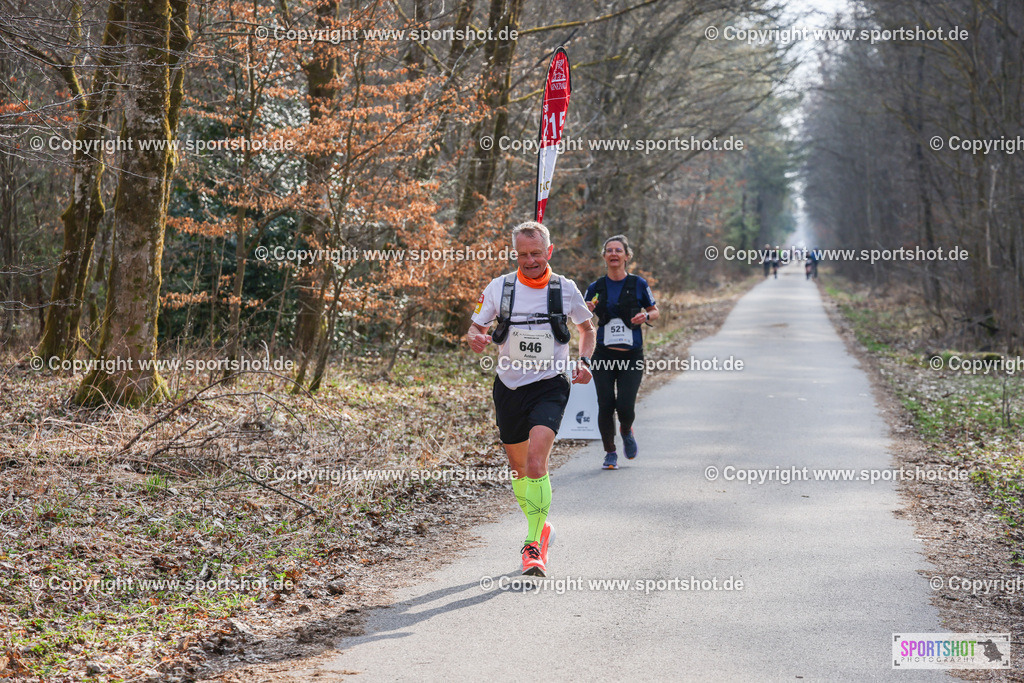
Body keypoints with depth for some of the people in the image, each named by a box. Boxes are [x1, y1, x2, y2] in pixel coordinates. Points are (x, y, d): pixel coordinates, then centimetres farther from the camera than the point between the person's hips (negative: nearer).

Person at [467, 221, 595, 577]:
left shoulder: (566, 289, -2)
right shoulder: (499, 287, -2)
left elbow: (587, 327, 15)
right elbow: (476, 327, 7)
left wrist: (584, 362, -2)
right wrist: (475, 338, -17)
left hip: (550, 387, -3)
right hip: (509, 387, 3)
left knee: (536, 463, -21)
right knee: (518, 467, 14)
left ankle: (534, 545, -14)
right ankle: (540, 528, 38)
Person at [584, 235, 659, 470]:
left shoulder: (638, 284, 1)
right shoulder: (596, 288, 5)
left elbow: (655, 312, 12)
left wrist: (645, 316, -10)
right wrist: (587, 310, -8)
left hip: (632, 355, -1)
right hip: (604, 355, 1)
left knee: (625, 406, -11)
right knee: (605, 406, -5)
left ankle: (626, 431, 25)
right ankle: (610, 453, 14)